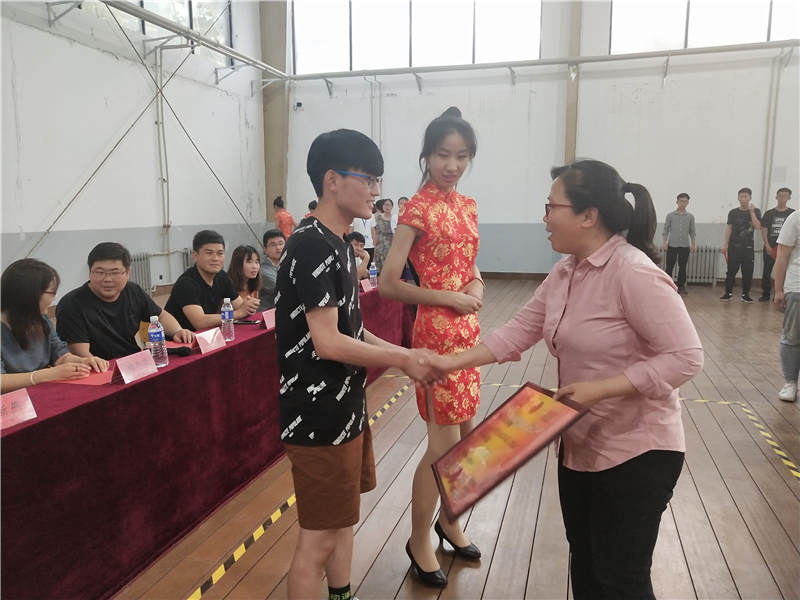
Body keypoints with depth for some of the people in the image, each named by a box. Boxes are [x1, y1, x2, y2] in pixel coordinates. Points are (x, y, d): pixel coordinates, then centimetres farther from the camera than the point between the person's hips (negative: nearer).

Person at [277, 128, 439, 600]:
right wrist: (402, 359, -16)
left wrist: (400, 353, 3)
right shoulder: (311, 247, -20)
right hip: (319, 416, -10)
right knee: (320, 538, 4)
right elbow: (327, 343, -25)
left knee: (343, 518, 23)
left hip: (346, 407, 10)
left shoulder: (339, 245, 9)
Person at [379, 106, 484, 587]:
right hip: (437, 332, -8)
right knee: (445, 443, 0)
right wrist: (449, 298, -16)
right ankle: (419, 539, 22)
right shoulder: (418, 209, -13)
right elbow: (388, 284, -16)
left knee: (465, 434, 16)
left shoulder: (467, 205, 10)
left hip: (468, 331, 8)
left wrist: (477, 285, -2)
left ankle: (449, 521, 38)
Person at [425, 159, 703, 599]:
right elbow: (516, 333, 3)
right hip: (580, 446, 8)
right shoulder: (564, 272, 3)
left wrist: (601, 388, -28)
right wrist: (450, 362, -3)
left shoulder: (633, 272, -23)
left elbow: (685, 357, -23)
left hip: (636, 452, -8)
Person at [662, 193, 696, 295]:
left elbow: (692, 231, 11)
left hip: (685, 245, 1)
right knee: (669, 266, 0)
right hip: (672, 245, -1)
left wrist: (692, 244, 4)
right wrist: (665, 242, -6)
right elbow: (666, 229, 3)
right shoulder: (670, 215, 3)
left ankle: (681, 287, 13)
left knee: (682, 267, 5)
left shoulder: (690, 216, 7)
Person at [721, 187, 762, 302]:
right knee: (731, 270, -1)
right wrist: (726, 244, -2)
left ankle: (745, 294, 9)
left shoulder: (755, 211, 5)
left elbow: (757, 227, -8)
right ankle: (728, 293, 5)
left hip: (748, 246, 0)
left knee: (748, 271, 0)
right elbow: (729, 228, 5)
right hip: (734, 245, 0)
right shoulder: (733, 212, 7)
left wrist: (751, 212, -10)